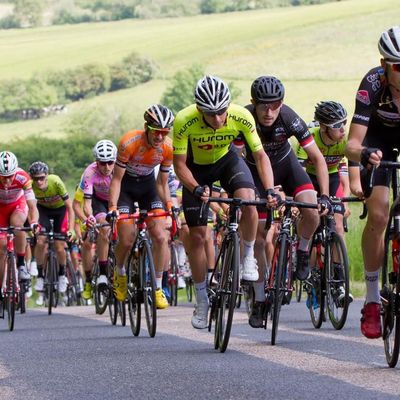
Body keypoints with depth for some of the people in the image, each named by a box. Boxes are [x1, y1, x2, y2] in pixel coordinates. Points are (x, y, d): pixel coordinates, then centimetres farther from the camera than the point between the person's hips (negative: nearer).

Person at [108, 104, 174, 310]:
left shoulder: (168, 148, -20)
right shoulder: (129, 143, -31)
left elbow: (162, 182, -6)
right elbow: (116, 178, -22)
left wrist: (169, 205, -20)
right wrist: (112, 207, -31)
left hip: (148, 186, 3)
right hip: (126, 186, -3)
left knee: (161, 237, -13)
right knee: (126, 240, -11)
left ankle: (158, 288, -1)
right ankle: (120, 274, 22)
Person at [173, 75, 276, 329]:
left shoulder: (241, 117, -30)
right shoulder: (184, 121, -33)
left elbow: (260, 155, -21)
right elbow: (179, 164, -23)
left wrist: (269, 189, -35)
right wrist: (197, 189, -39)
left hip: (227, 160, 0)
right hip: (196, 168, 0)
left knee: (247, 199, -31)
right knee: (197, 235, -3)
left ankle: (248, 256, -7)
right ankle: (202, 301, 12)